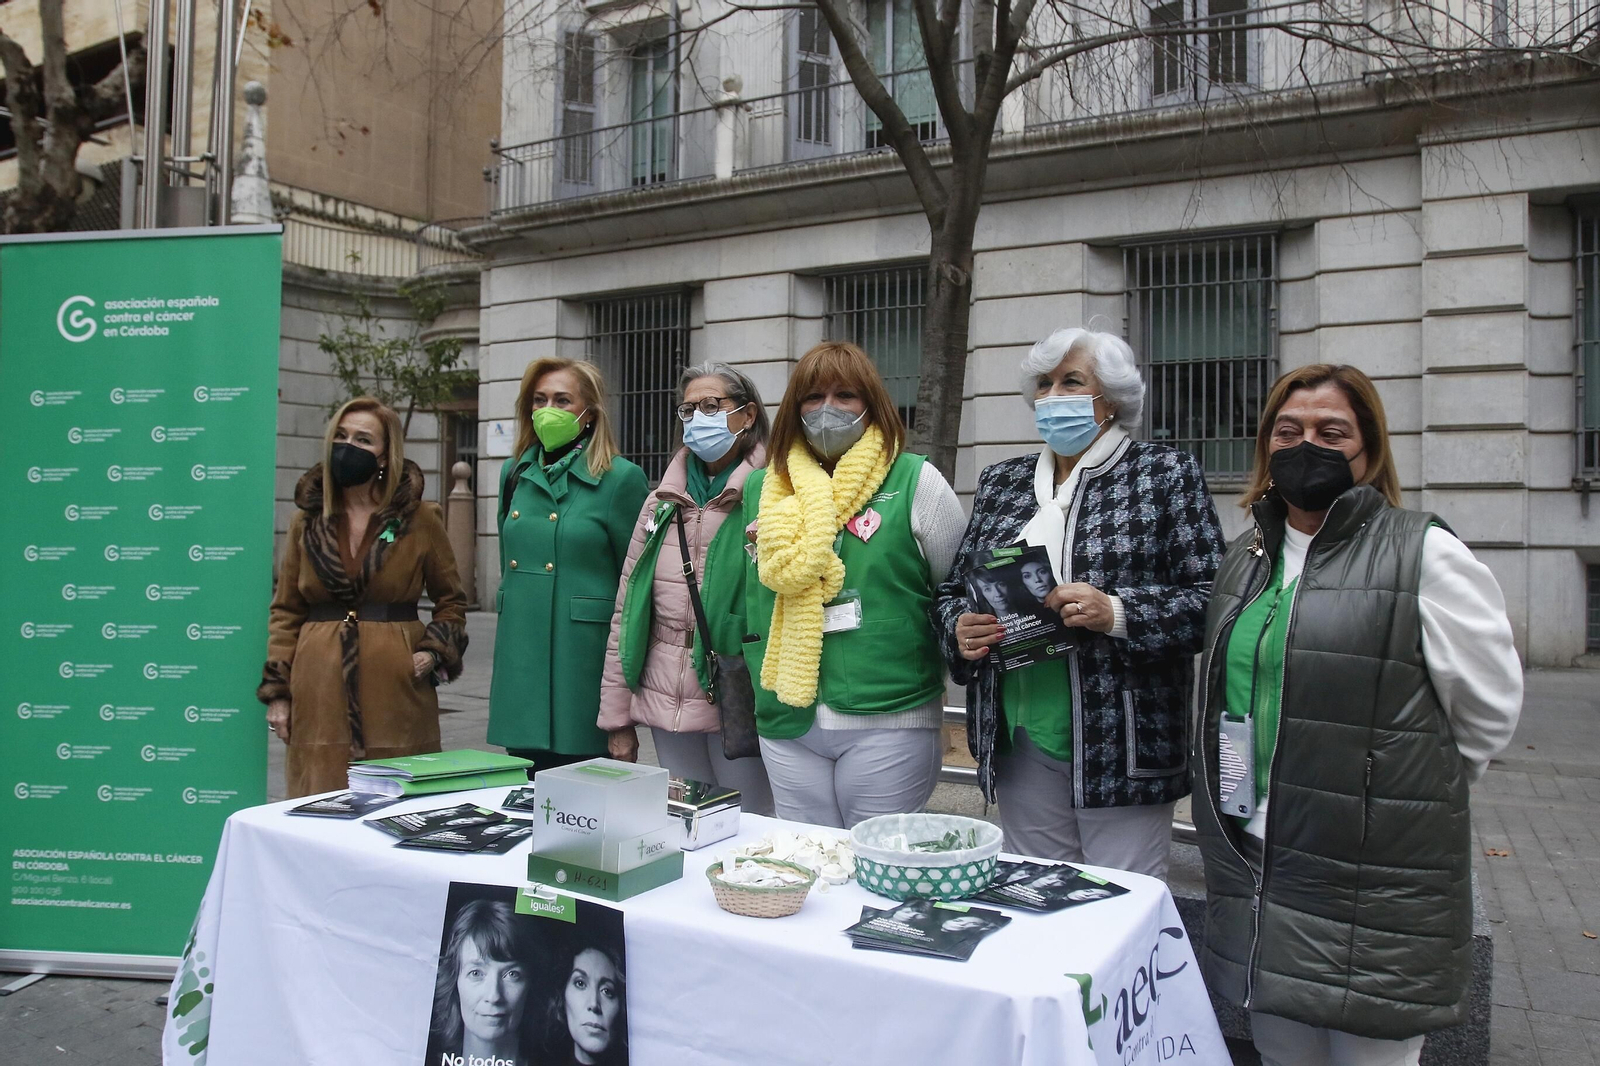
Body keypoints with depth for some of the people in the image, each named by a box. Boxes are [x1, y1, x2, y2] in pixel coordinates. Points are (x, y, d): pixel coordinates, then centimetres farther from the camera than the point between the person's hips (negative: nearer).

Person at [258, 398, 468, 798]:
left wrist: (435, 651, -3)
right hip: (320, 690, 2)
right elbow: (285, 611, 12)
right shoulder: (306, 520, 10)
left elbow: (452, 600, 13)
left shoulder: (420, 519, 4)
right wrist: (276, 691, 6)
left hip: (395, 689, -1)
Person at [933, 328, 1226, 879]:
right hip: (1020, 737, 4)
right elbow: (953, 588, 16)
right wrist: (959, 630, -5)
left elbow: (1211, 597, -7)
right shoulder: (1000, 481, 13)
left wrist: (1117, 613, -21)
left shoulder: (1165, 472, 0)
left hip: (1119, 745, -4)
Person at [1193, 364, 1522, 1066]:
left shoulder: (1424, 554, -8)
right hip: (1256, 870, 6)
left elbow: (1488, 709, -4)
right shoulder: (1245, 560, 12)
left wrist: (1402, 797, 5)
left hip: (1375, 888, -5)